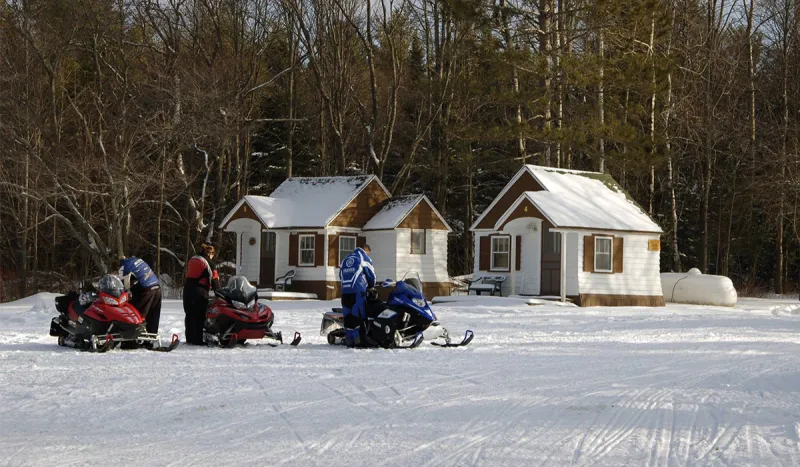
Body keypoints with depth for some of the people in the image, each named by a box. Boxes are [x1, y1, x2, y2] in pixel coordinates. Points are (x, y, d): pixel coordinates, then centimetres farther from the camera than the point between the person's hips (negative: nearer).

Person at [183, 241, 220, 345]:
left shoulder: (192, 260, 16)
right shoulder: (209, 262, -6)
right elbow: (214, 278, -7)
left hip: (187, 290, 7)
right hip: (200, 292, -7)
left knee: (190, 315, 11)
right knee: (199, 316, -3)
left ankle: (189, 338, 12)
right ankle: (197, 339, -5)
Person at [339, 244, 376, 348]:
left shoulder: (345, 260, 23)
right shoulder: (364, 258, 4)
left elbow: (341, 276, 24)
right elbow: (371, 275, 6)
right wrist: (370, 286, 24)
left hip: (344, 292, 6)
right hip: (358, 291, -6)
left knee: (348, 316, 6)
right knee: (358, 315, -8)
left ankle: (349, 340, 5)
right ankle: (359, 341, -13)